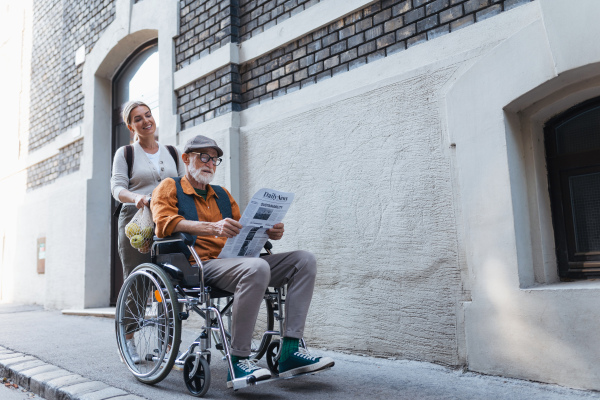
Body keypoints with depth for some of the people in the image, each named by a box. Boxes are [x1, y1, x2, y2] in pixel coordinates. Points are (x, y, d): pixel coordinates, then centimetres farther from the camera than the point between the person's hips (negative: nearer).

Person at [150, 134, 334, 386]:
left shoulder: (222, 194, 29)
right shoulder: (169, 188, 12)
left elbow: (243, 229, 23)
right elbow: (164, 223, -8)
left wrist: (268, 232, -1)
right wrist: (212, 227, -25)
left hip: (234, 261, 7)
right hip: (199, 265, -7)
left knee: (304, 260, -10)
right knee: (256, 268, -37)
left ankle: (290, 351, -18)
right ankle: (238, 361, -27)